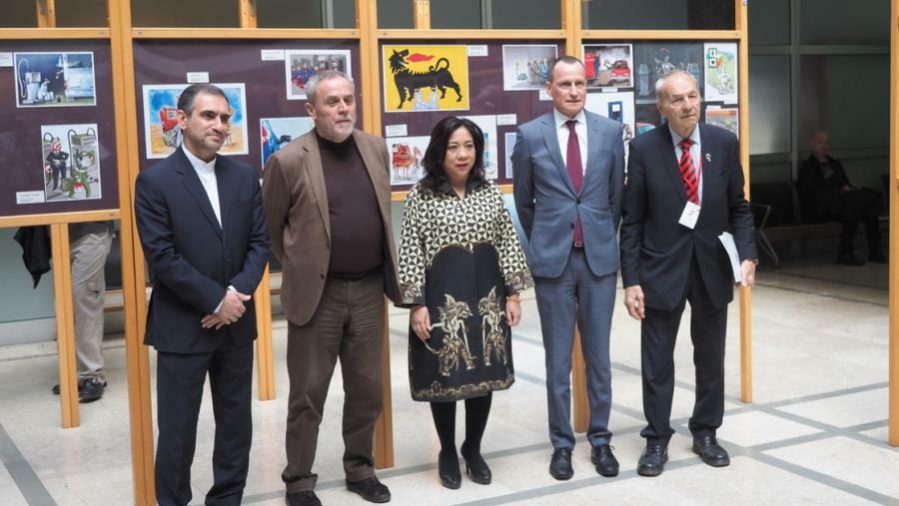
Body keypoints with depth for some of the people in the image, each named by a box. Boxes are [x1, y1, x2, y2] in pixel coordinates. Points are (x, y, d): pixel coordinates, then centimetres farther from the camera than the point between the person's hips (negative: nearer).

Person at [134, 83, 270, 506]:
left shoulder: (245, 176, 7)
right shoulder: (155, 181, -7)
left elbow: (260, 242, 4)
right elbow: (161, 256, -13)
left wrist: (237, 294, -11)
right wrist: (216, 299, -15)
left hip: (236, 322, 5)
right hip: (182, 325, -4)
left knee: (236, 422, 12)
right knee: (178, 428, 4)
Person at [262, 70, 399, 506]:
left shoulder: (376, 148, 4)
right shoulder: (289, 161, -11)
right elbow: (271, 228, 0)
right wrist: (300, 269, 7)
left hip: (369, 289, 4)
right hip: (317, 294, -4)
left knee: (367, 389, 14)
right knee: (308, 395, 6)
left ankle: (360, 469, 31)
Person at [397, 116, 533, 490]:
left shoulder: (490, 192, 6)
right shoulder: (421, 196, -5)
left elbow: (508, 244, 8)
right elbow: (410, 254, -6)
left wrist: (513, 293, 3)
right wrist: (416, 304, -11)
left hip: (486, 297, 3)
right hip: (442, 298, -3)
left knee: (484, 374, 10)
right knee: (444, 376, 5)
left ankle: (473, 450, 27)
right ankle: (447, 453, 24)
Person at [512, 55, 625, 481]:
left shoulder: (610, 131, 2)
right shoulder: (530, 135, -2)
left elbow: (617, 194, 11)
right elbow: (524, 201, 8)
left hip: (600, 256, 1)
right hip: (552, 258, -1)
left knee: (598, 354, 9)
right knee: (558, 358, 6)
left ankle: (600, 440, 21)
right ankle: (562, 444, 17)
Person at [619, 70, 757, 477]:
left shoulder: (724, 143, -2)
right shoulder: (644, 148, -9)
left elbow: (738, 208, 6)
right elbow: (632, 221, -6)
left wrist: (747, 254, -10)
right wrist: (631, 280, -10)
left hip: (712, 265, 3)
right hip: (662, 267, -2)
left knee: (710, 357, 14)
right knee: (657, 360, 6)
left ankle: (705, 432, 30)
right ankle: (657, 439, 19)